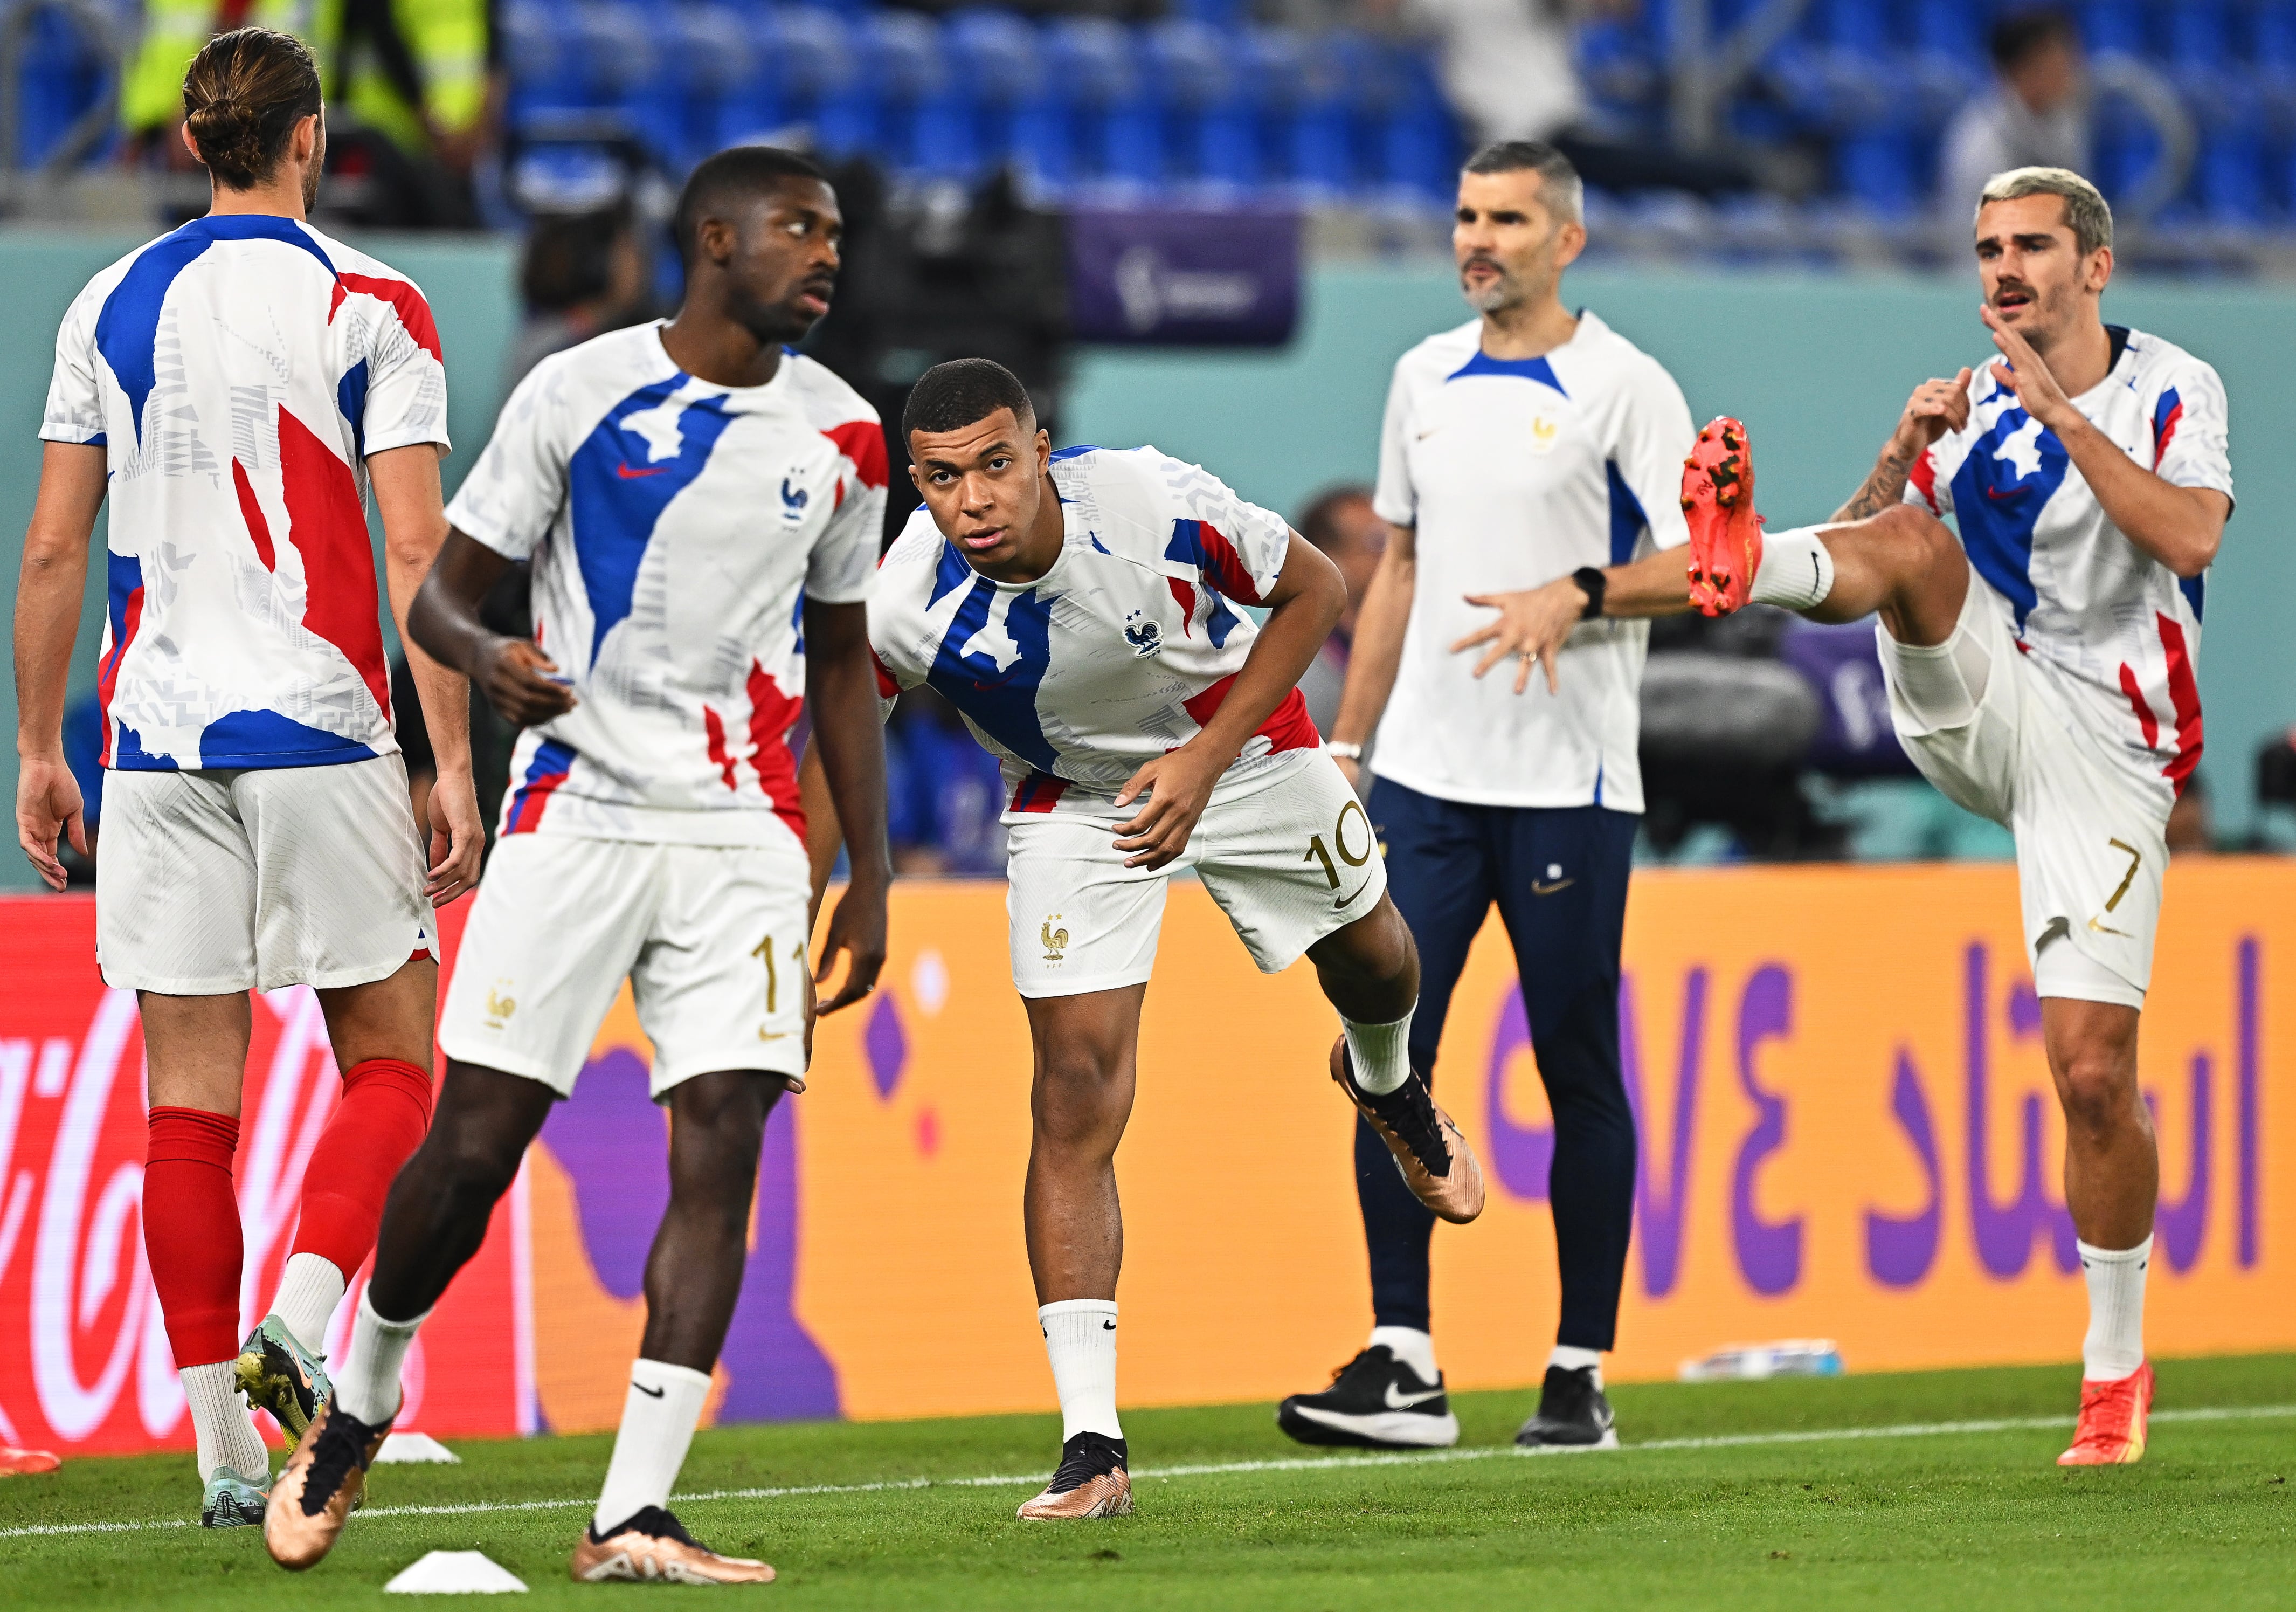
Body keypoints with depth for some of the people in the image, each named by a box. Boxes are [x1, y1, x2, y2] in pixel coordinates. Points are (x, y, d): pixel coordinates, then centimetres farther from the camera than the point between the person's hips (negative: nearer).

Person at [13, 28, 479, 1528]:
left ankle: (225, 1456, 2)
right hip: (322, 730, -3)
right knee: (390, 1062, 9)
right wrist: (456, 763, -5)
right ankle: (298, 1323, -14)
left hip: (156, 736, 3)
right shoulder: (369, 306, -2)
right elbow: (418, 550, -7)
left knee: (191, 1099, 4)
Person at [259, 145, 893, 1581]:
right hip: (575, 810, -2)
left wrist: (872, 875, 14)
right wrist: (485, 657, -22)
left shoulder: (839, 436, 8)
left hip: (744, 838, 3)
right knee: (477, 1139, -4)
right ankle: (360, 1405, 24)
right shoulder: (580, 394, -2)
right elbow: (442, 590, 2)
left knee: (722, 1144, -11)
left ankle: (634, 1519, -11)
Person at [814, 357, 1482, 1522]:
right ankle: (1092, 1446, -12)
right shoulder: (902, 605, -32)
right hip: (1073, 803, -1)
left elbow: (1314, 592, -17)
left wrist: (1206, 761, -25)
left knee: (1369, 955, 21)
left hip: (1238, 742, 1)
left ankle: (1387, 1084, 62)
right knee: (1075, 1102, -12)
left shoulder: (1154, 503, -35)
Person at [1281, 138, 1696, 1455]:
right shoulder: (1425, 380, 14)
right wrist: (1344, 743, 18)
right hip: (1425, 777, 5)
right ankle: (1403, 1361, -4)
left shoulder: (1622, 386, -3)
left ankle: (1583, 1371, 7)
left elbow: (1704, 562, -8)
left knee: (1579, 1073, 1)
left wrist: (1578, 593, -24)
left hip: (1568, 784, -5)